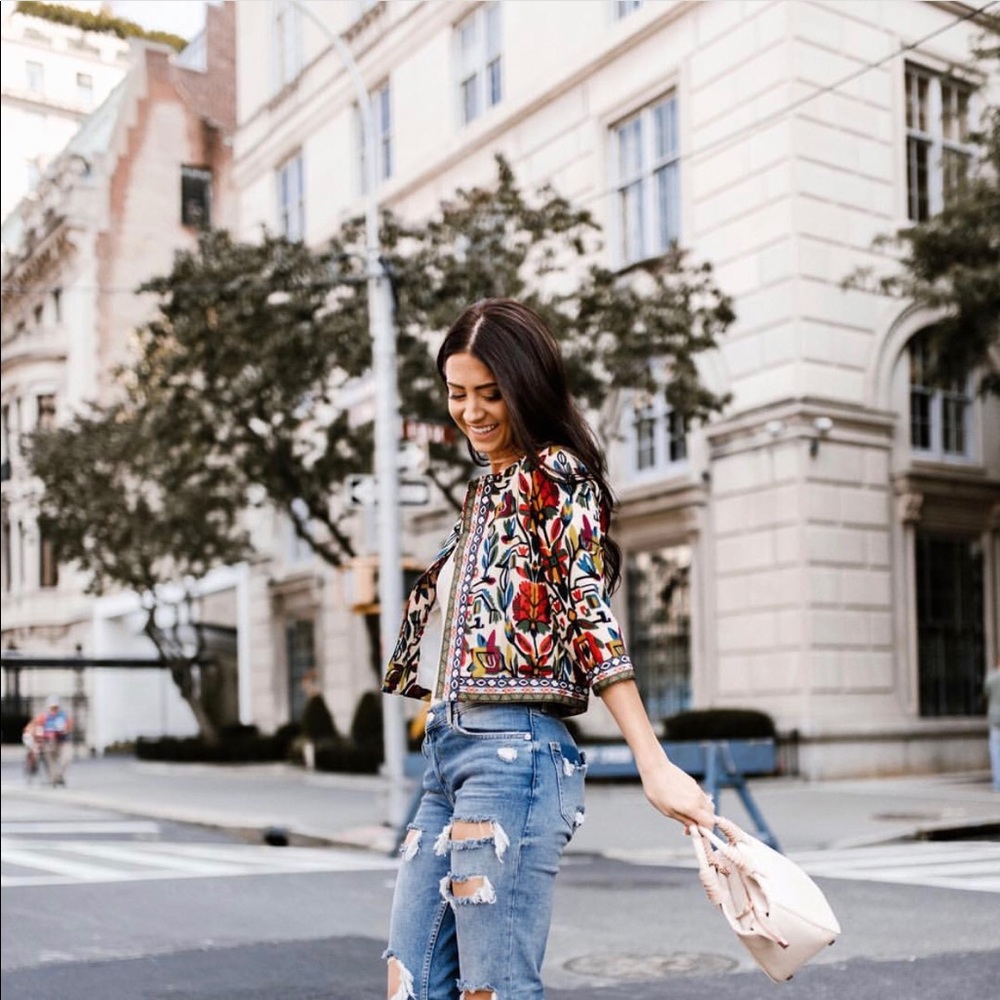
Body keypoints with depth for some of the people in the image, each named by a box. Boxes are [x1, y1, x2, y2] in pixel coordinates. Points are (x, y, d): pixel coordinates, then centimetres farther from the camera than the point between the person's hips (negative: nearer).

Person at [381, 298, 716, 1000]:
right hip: (449, 746, 9)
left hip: (512, 747, -9)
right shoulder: (487, 490, 21)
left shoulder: (556, 476, -4)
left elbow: (592, 613, -14)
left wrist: (655, 765, -21)